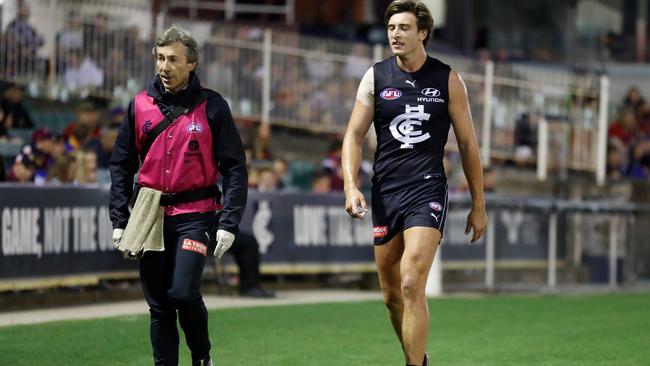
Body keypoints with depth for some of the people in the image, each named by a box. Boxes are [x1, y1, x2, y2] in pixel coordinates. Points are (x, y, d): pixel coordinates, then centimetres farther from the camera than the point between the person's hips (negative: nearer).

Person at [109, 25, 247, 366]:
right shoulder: (140, 105, 7)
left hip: (195, 214, -3)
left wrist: (229, 223, -9)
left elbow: (234, 167, -1)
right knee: (158, 306, 5)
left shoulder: (211, 106, -1)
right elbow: (121, 165, 13)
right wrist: (119, 220, 5)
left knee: (183, 293, -17)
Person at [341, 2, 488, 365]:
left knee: (411, 285, -19)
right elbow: (354, 134, 5)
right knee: (392, 296, 8)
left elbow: (468, 143, 6)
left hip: (427, 190, -3)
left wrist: (479, 205, 6)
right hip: (385, 192, 3)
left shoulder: (447, 79, 1)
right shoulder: (376, 76, 5)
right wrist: (351, 186, -11)